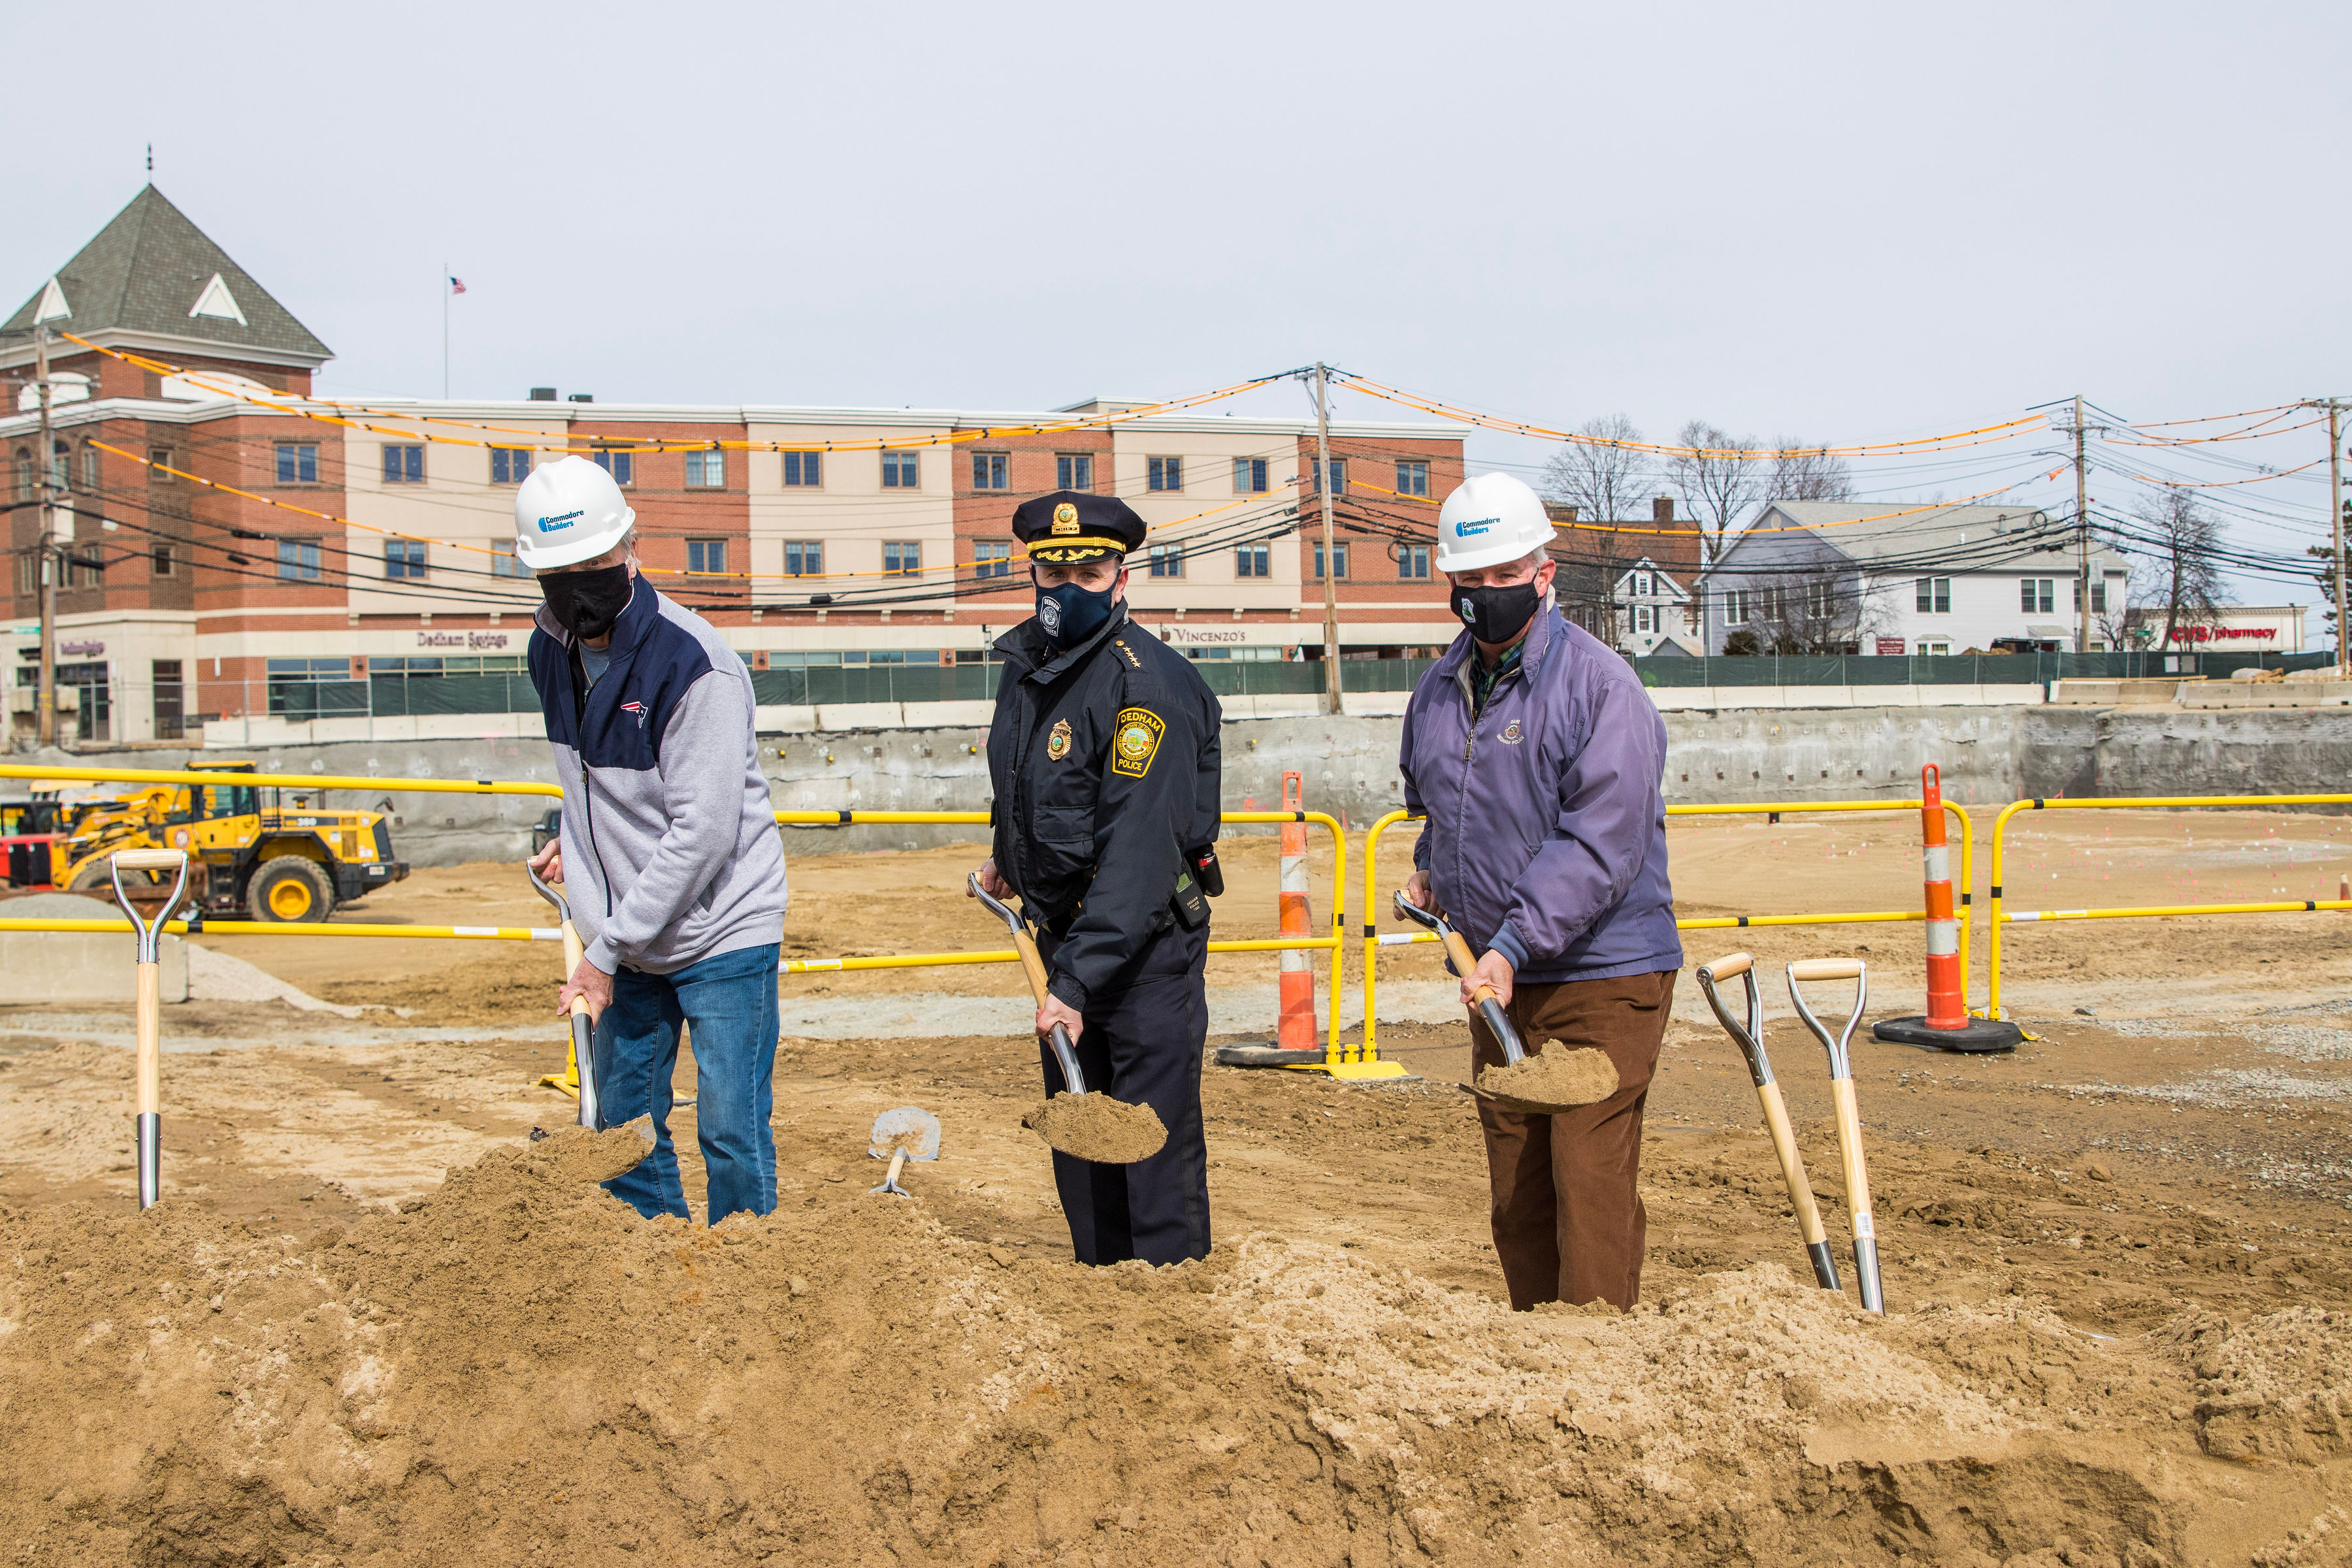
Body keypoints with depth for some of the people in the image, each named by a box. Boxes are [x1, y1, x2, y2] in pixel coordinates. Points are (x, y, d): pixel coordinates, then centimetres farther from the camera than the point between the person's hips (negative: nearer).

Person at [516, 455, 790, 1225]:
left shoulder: (694, 664, -22)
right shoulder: (551, 650, 3)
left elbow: (702, 832, -24)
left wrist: (606, 952, -21)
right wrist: (574, 839, 5)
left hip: (720, 933, -7)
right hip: (626, 939, 7)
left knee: (731, 1132, -3)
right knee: (623, 1124, 14)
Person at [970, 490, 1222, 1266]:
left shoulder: (1147, 683, -21)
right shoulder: (1025, 661, 6)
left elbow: (1139, 852, -27)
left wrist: (1078, 982, -31)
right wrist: (1008, 855, 24)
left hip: (1145, 941, -8)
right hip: (1057, 931, 8)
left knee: (1155, 1138, -5)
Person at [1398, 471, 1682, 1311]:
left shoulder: (1599, 685, -12)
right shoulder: (1438, 690, 11)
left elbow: (1599, 846, -20)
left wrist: (1512, 946, -26)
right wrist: (1431, 867, 12)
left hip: (1600, 975, -7)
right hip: (1500, 982, 7)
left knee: (1591, 1184, -8)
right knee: (1515, 1193, 12)